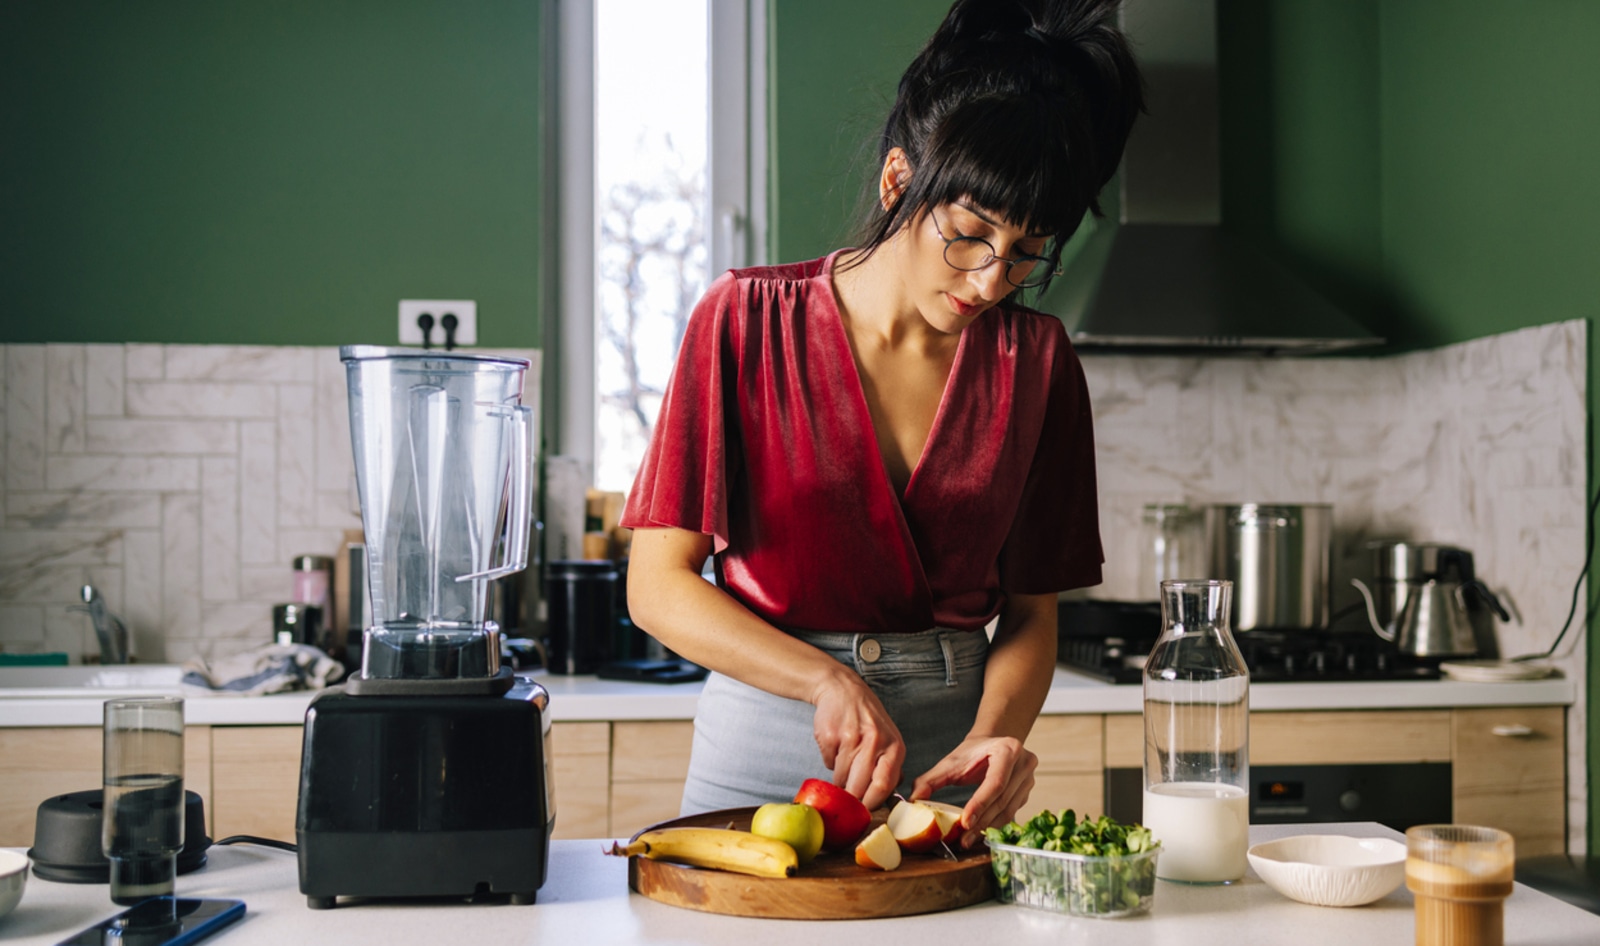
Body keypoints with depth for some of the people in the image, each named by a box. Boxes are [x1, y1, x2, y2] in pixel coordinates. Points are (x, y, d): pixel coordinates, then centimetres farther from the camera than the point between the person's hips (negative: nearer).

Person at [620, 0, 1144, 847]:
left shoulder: (1035, 359, 5)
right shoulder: (748, 320, -3)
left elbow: (1030, 611, 7)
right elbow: (658, 585, -6)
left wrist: (992, 736, -12)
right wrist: (827, 679, -17)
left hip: (945, 772, 2)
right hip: (762, 750, -1)